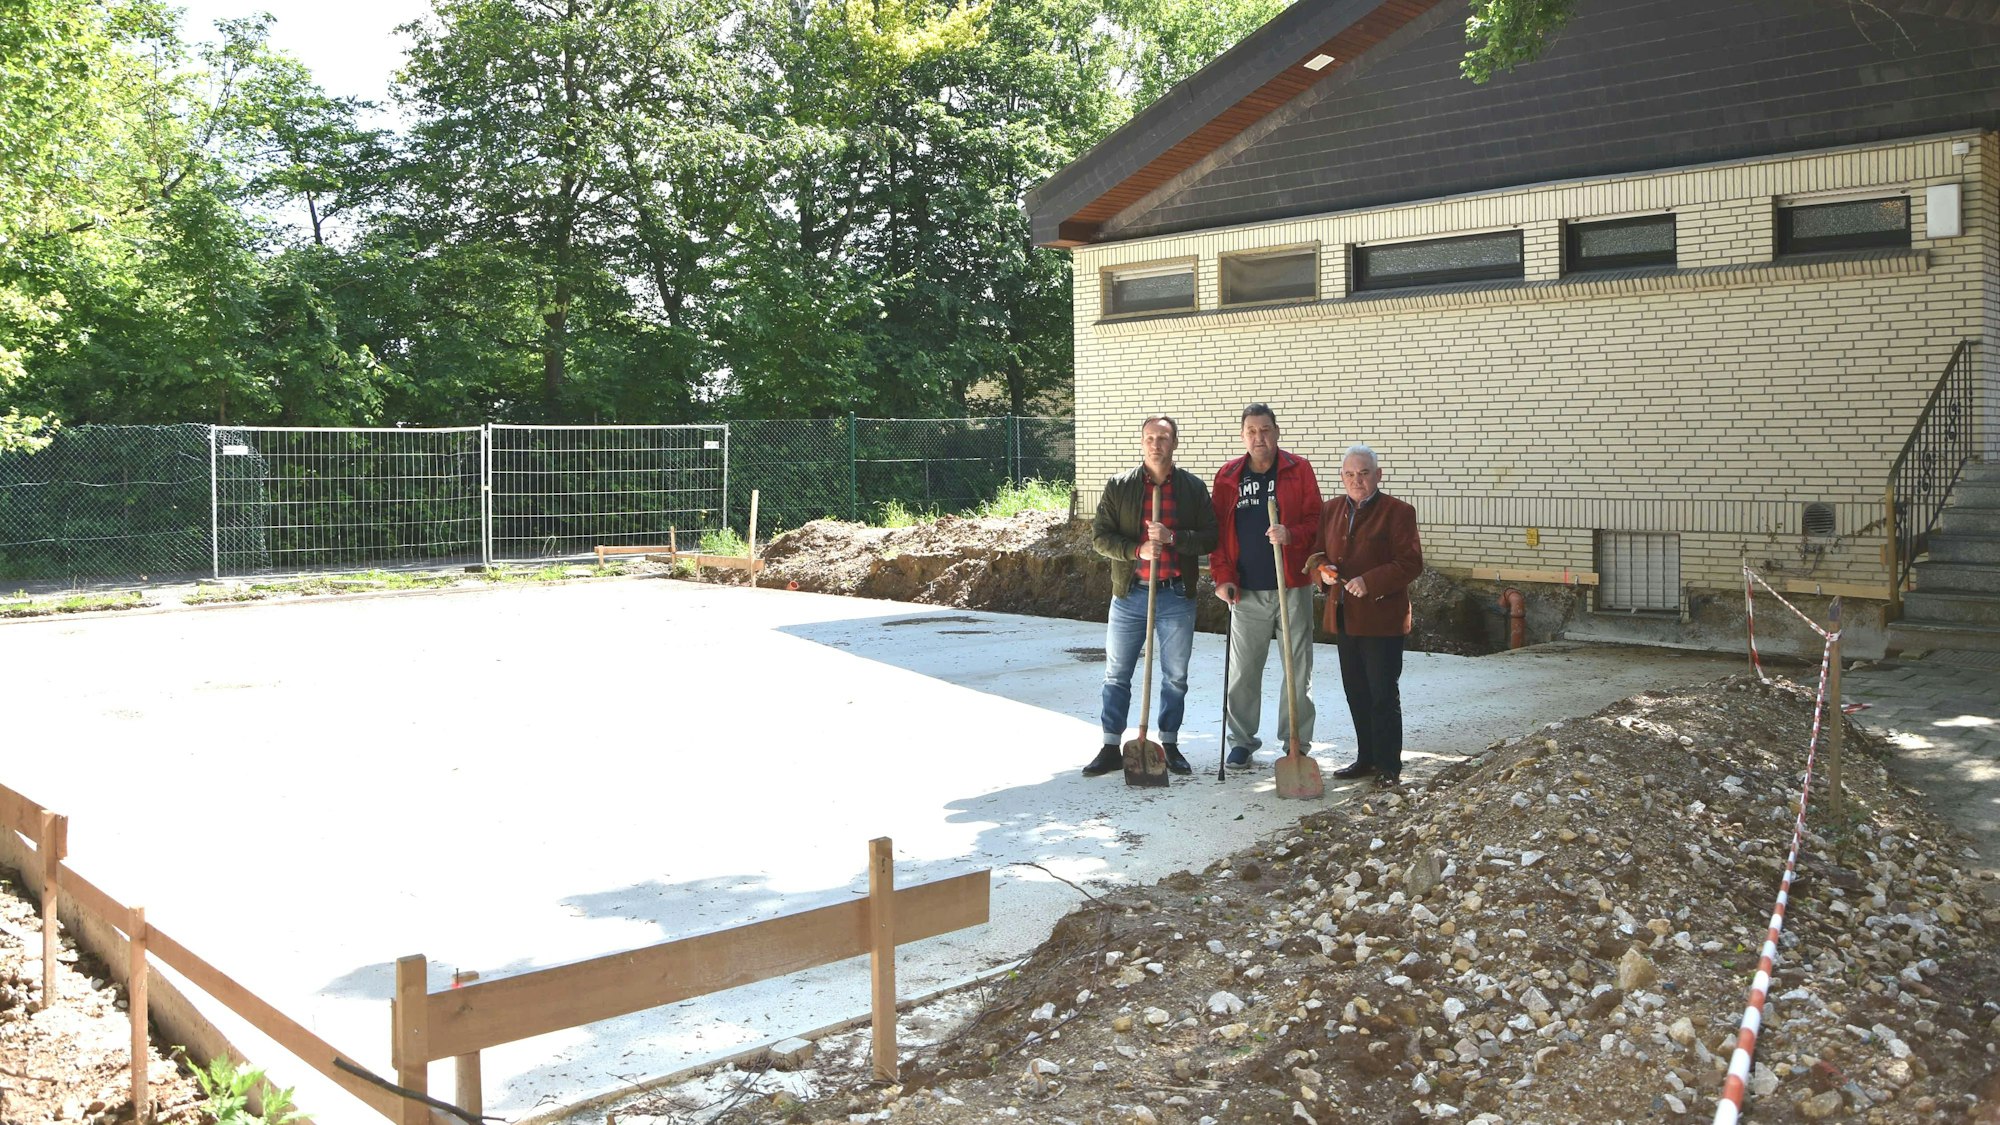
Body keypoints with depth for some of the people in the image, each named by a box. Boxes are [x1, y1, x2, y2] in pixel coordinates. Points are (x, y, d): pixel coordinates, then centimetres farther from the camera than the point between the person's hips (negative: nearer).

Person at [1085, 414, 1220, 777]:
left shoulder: (1193, 488, 2)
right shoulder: (1119, 486, 1)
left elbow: (1209, 538, -1)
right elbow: (1100, 536, -1)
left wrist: (1172, 537, -18)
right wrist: (1137, 550, -17)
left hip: (1176, 596, 0)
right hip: (1130, 594, 0)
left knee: (1175, 677, 9)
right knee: (1116, 675, 5)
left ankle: (1170, 746, 22)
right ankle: (1111, 749, 14)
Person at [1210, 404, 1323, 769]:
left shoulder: (1299, 469, 1)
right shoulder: (1227, 476, 5)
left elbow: (1315, 520, -2)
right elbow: (1218, 530, 6)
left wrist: (1291, 534, -22)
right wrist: (1222, 576, -3)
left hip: (1292, 587, -1)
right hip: (1246, 590, 2)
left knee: (1298, 668, 4)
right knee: (1242, 669, 7)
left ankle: (1297, 743, 13)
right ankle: (1241, 738, 20)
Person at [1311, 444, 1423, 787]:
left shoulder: (1397, 512, -9)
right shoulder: (1332, 509, 10)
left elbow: (1411, 563, -13)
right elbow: (1319, 551, 18)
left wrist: (1370, 582, -23)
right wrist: (1324, 570, -4)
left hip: (1381, 617, -6)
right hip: (1343, 616, 6)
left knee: (1383, 694, 0)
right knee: (1356, 693, 14)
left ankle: (1389, 765, 9)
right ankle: (1366, 758, 26)